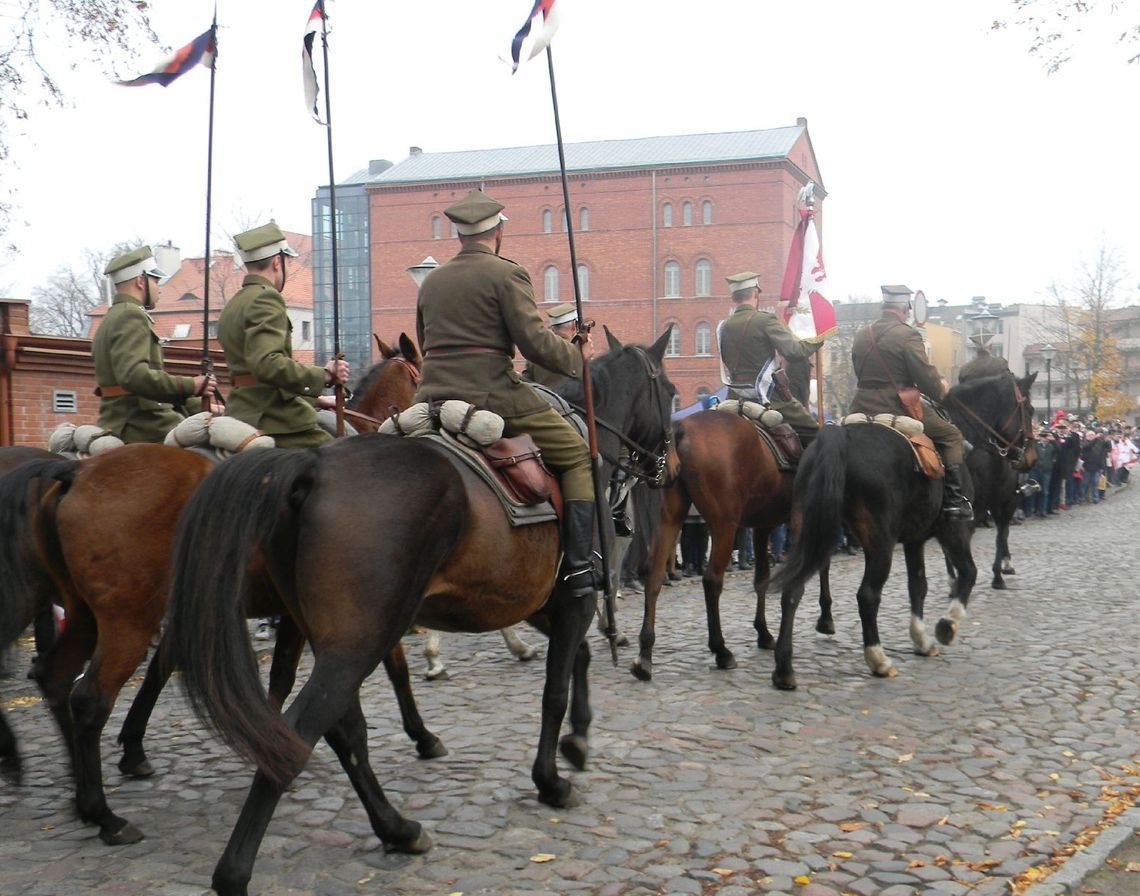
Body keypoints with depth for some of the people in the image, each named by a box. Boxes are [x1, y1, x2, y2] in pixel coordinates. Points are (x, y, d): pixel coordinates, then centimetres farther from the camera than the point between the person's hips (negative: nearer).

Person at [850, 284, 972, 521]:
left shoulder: (861, 336, 10)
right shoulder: (907, 335, -10)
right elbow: (927, 377, -11)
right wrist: (941, 391, 9)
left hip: (862, 411, 6)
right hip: (898, 410, -6)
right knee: (951, 435, 7)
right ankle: (953, 500, -2)